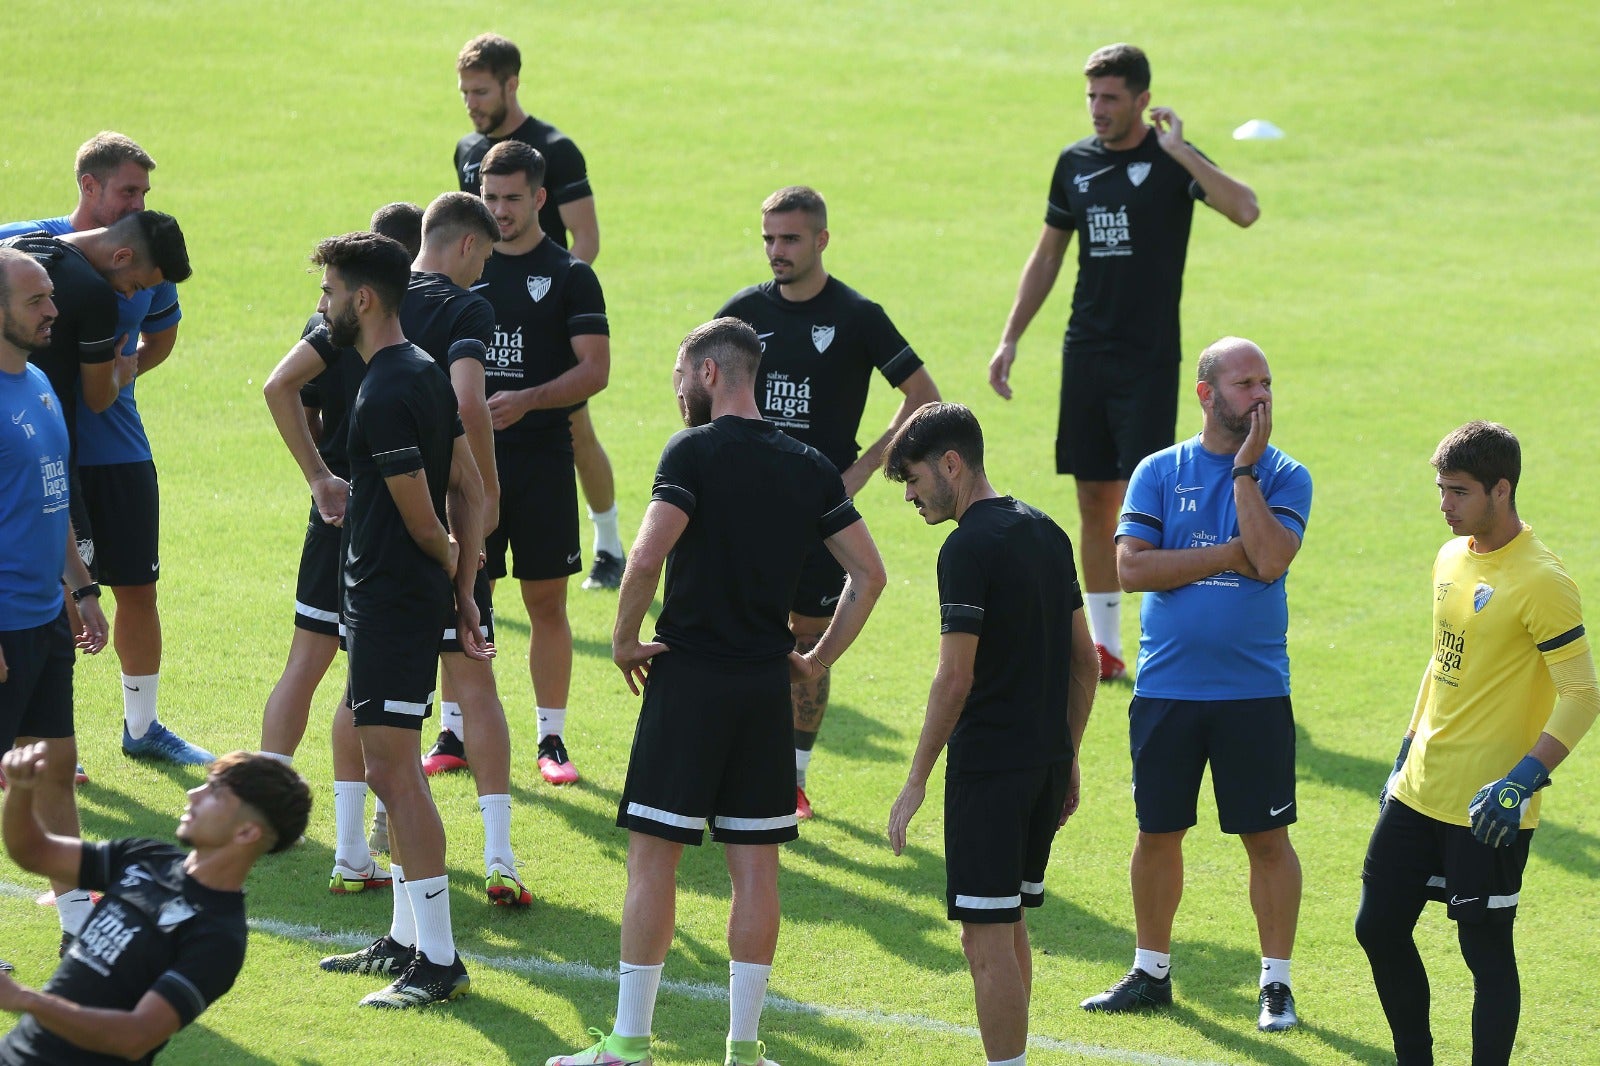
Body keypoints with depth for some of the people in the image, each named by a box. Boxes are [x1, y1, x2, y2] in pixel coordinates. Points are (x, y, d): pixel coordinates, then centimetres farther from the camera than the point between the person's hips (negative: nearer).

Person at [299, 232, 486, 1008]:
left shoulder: (386, 396, -21)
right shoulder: (424, 373, 10)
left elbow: (422, 520, -17)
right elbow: (470, 490, 13)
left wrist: (451, 569, 3)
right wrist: (464, 593, 12)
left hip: (391, 601, -10)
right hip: (419, 596, 10)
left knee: (391, 771, -8)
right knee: (394, 768, 17)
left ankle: (439, 962, -7)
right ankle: (408, 940, 24)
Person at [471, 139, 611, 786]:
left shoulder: (570, 276, 0)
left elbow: (596, 368, -7)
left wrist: (527, 401, -19)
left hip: (542, 459, -2)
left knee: (547, 603, 2)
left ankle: (552, 739, 9)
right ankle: (456, 733, 13)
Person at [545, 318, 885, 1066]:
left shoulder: (696, 452, -9)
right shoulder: (808, 468, 8)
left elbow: (648, 557, -21)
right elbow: (868, 572, 8)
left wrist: (624, 638, -7)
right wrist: (819, 660, 13)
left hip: (689, 676, -5)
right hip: (766, 683, 5)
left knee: (653, 857, 1)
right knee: (755, 865, 8)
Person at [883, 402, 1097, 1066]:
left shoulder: (970, 547, -14)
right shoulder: (1046, 533, 11)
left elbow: (956, 677, -18)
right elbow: (1084, 659, 16)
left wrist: (917, 781, -12)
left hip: (988, 767, -9)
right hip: (1047, 762, 9)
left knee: (987, 937, -5)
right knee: (1009, 925, 18)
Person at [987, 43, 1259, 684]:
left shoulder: (1172, 161, -7)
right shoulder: (1076, 163, 9)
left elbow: (1244, 210, -25)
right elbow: (1047, 256, 19)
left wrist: (1178, 151, -25)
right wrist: (1010, 339, 14)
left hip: (1150, 359, -5)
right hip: (1085, 358, 5)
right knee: (1094, 499, 7)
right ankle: (1104, 647, 15)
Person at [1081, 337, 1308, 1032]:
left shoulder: (1284, 477, 1)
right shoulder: (1159, 472, 4)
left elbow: (1271, 559, -17)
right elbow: (1131, 568, -8)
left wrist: (1244, 465, -15)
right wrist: (1227, 557, -12)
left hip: (1255, 690, -1)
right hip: (1166, 687, 1)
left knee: (1267, 837, 1)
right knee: (1157, 833, 10)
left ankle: (1276, 983, 12)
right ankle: (1151, 972, 25)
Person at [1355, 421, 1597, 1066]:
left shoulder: (1540, 581, -17)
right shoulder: (1451, 559, 9)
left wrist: (1523, 780, -27)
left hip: (1488, 808, -8)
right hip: (1420, 793, 8)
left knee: (1486, 950, -2)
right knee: (1379, 928, 12)